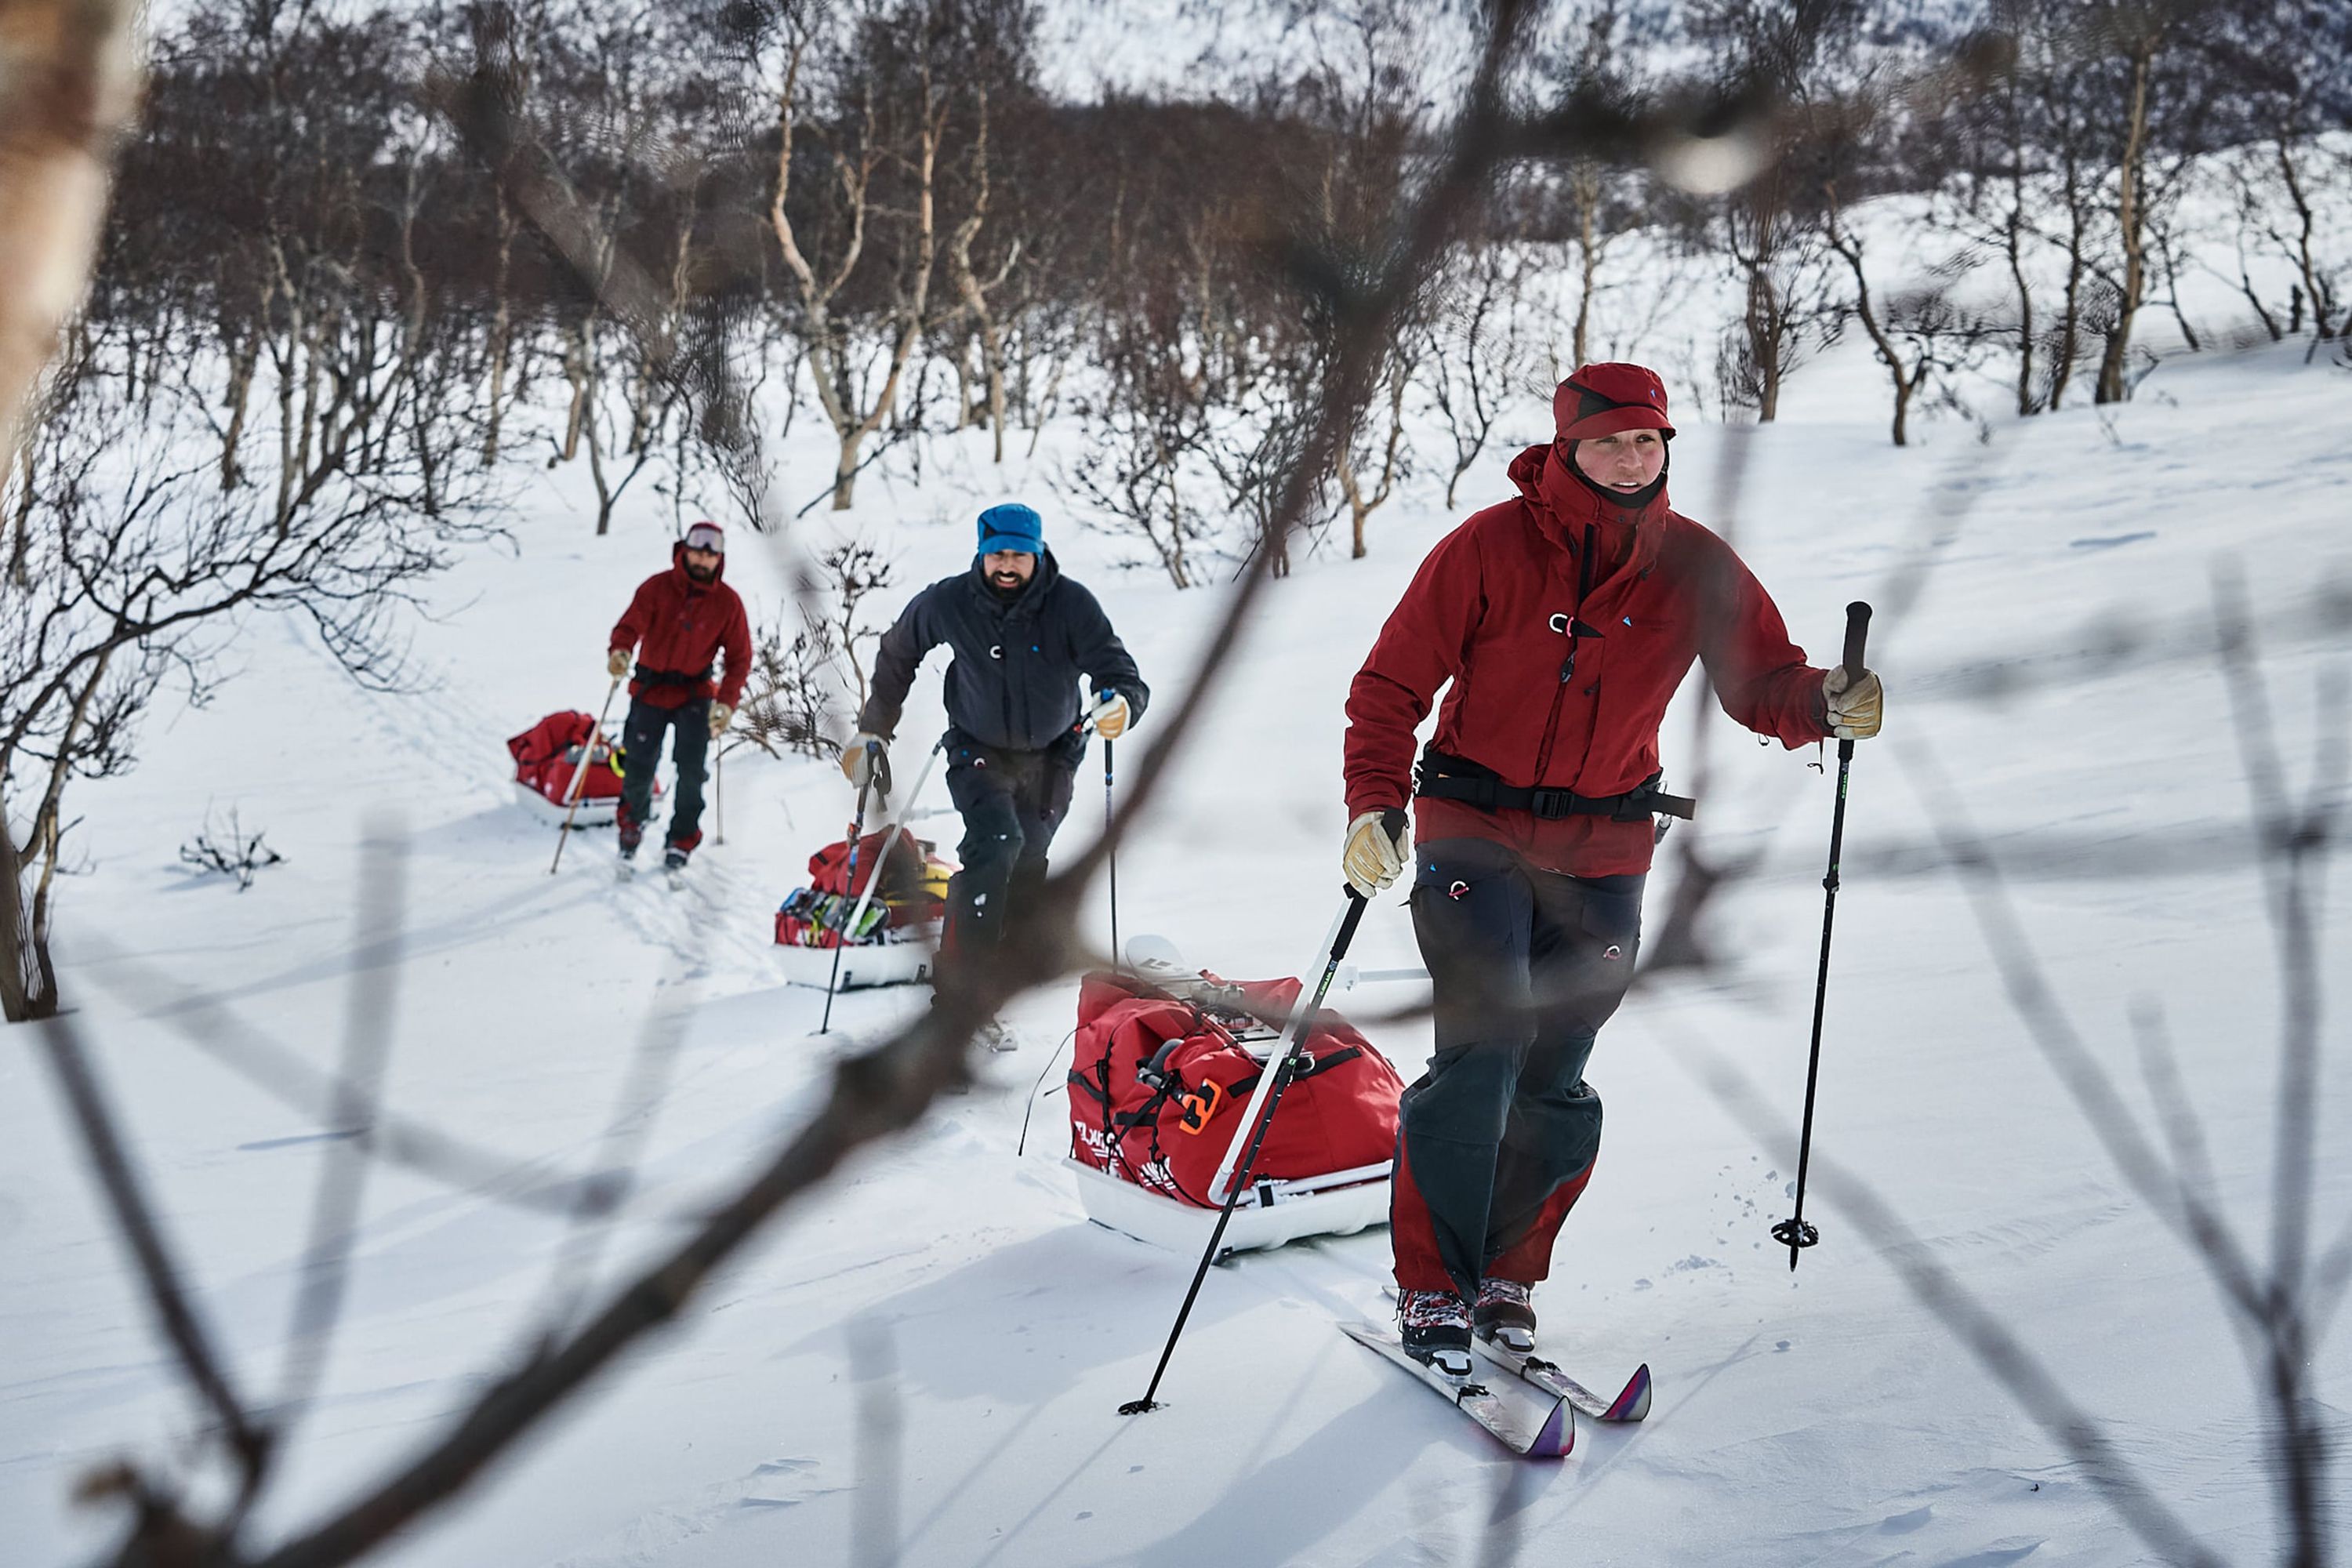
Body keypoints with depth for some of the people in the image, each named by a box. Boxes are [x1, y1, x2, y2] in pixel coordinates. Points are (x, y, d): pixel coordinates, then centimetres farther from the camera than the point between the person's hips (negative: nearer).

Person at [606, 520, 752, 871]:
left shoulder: (727, 602, -4)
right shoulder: (657, 587, -7)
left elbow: (739, 658, -2)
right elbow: (632, 622, -20)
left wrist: (727, 702, -15)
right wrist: (620, 650, -42)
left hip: (695, 694, 0)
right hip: (650, 689, 0)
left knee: (690, 770, -13)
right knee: (638, 768, 0)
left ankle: (682, 840, 6)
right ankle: (633, 822, 32)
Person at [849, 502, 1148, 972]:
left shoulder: (1071, 604, -23)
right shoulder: (947, 604, -19)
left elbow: (1120, 673, -26)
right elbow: (896, 656, 0)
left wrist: (1121, 704, -50)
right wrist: (873, 730, 4)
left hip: (1051, 753, 2)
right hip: (978, 750, -2)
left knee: (1029, 862, 12)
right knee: (996, 841, -24)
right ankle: (961, 967, -17)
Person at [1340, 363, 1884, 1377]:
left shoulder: (1695, 565, -1)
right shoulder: (1490, 548, -9)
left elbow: (1761, 683, 1)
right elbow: (1393, 685, -6)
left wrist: (1827, 703, -21)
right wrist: (1375, 806, -19)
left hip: (1604, 856, 3)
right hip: (1476, 835, -3)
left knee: (1554, 1083, 4)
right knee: (1481, 1054, -13)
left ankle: (1506, 1277, 22)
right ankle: (1431, 1289, 1)